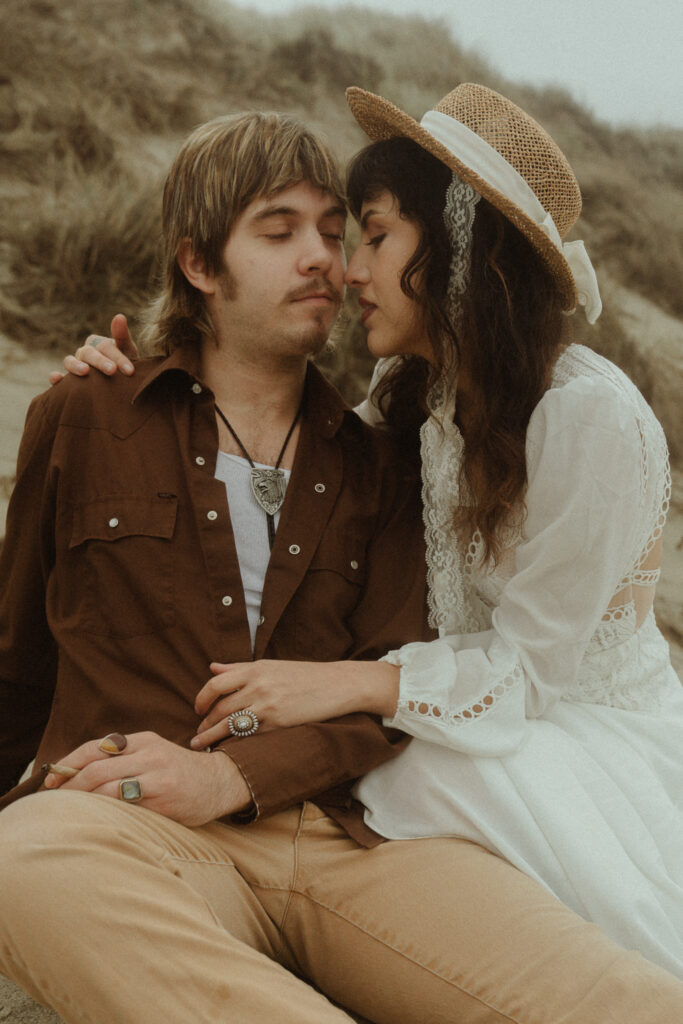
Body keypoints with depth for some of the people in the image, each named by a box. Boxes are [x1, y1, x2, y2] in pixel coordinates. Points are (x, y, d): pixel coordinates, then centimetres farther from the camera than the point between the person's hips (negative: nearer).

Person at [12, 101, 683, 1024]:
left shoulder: (376, 468, 18)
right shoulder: (81, 420, 15)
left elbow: (392, 689, 6)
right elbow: (20, 665, 24)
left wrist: (229, 777, -11)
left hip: (351, 832, -1)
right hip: (146, 844, 2)